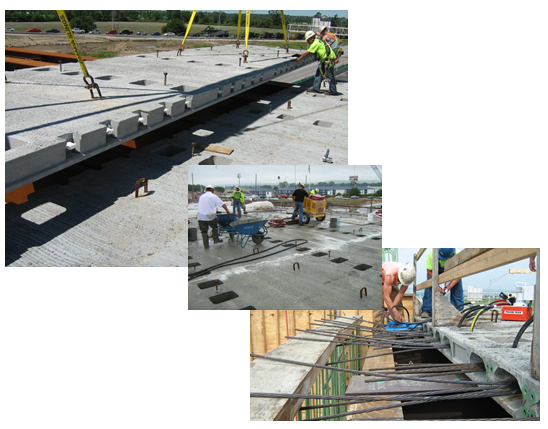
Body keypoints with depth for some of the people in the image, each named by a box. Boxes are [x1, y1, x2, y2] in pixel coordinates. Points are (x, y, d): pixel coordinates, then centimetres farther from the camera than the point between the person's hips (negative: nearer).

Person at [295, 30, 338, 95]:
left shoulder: (315, 43, -14)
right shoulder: (318, 41, 15)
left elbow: (307, 53, -14)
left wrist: (299, 58, -8)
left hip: (329, 59, -11)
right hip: (325, 59, 11)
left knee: (330, 76, -5)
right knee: (319, 72, 13)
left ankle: (333, 91, 2)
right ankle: (316, 88, 17)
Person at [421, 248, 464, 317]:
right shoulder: (432, 253, -38)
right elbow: (429, 271, -26)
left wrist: (449, 286, -39)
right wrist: (437, 286, -31)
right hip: (436, 271, 0)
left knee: (457, 286, -19)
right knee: (429, 287, -17)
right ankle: (426, 311, -11)